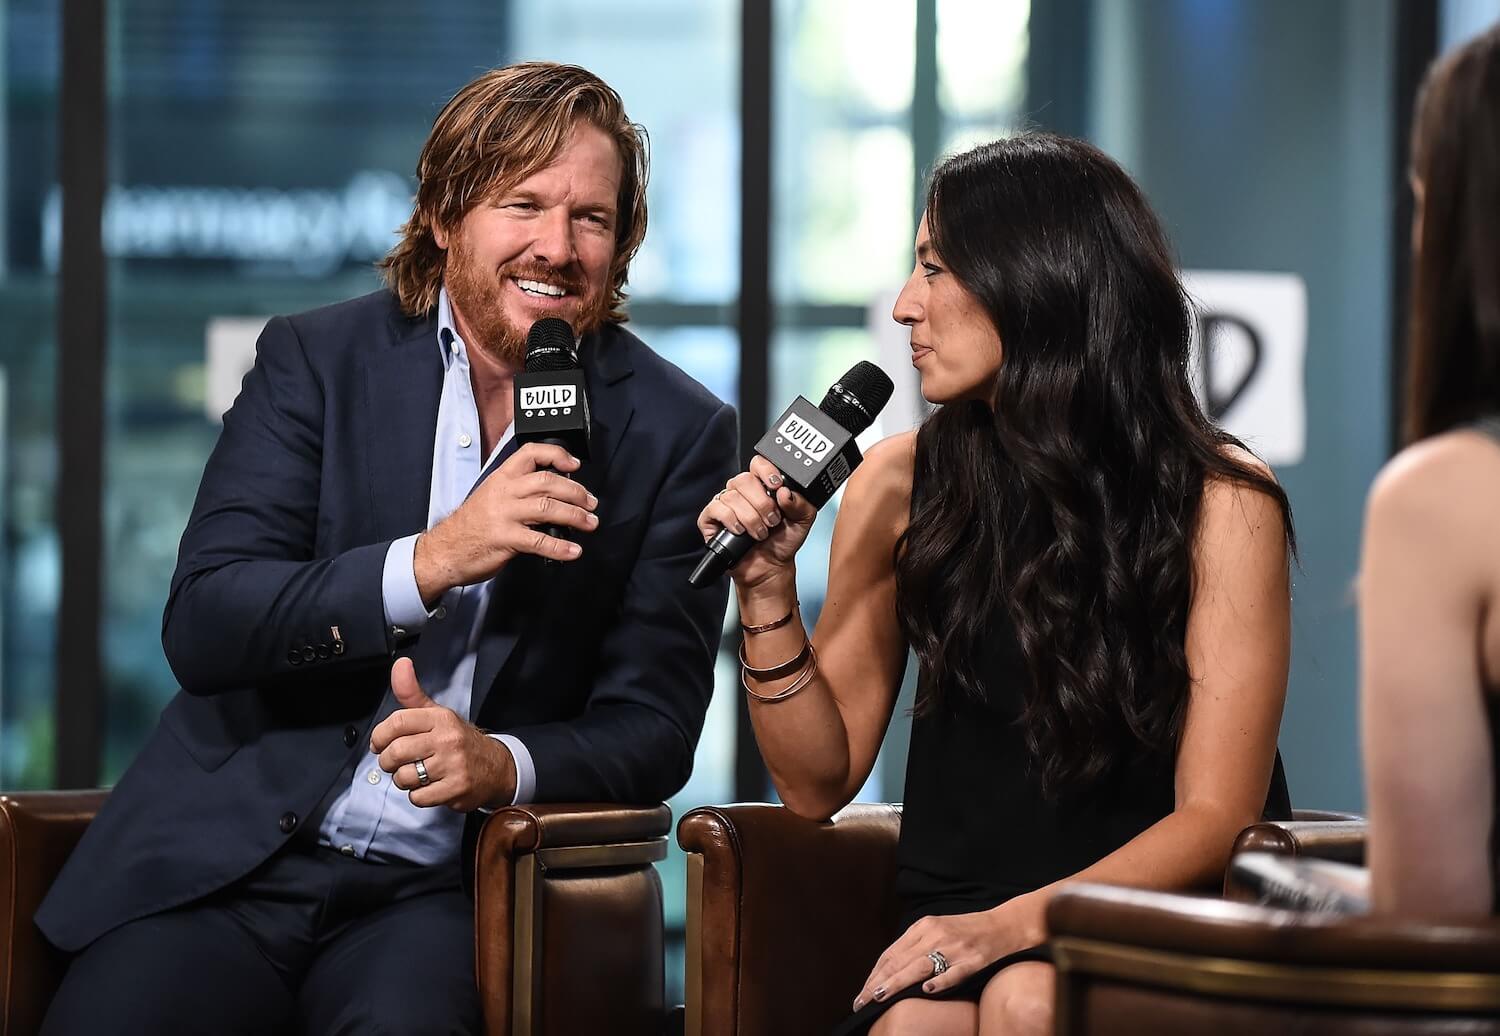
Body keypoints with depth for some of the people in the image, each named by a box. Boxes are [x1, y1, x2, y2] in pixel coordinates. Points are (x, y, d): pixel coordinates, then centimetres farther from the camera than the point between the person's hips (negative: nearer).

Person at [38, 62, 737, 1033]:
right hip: (229, 863, 2)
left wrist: (501, 764, -18)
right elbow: (200, 627, -5)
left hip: (444, 891, -1)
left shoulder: (680, 431, 4)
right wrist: (432, 561, -18)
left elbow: (653, 726, 3)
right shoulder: (314, 361, 5)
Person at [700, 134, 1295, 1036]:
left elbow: (1215, 816, -8)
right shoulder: (901, 485, 3)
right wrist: (768, 587, -7)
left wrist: (1015, 924, -21)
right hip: (955, 917, 2)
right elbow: (819, 781, 8)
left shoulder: (1220, 504, -6)